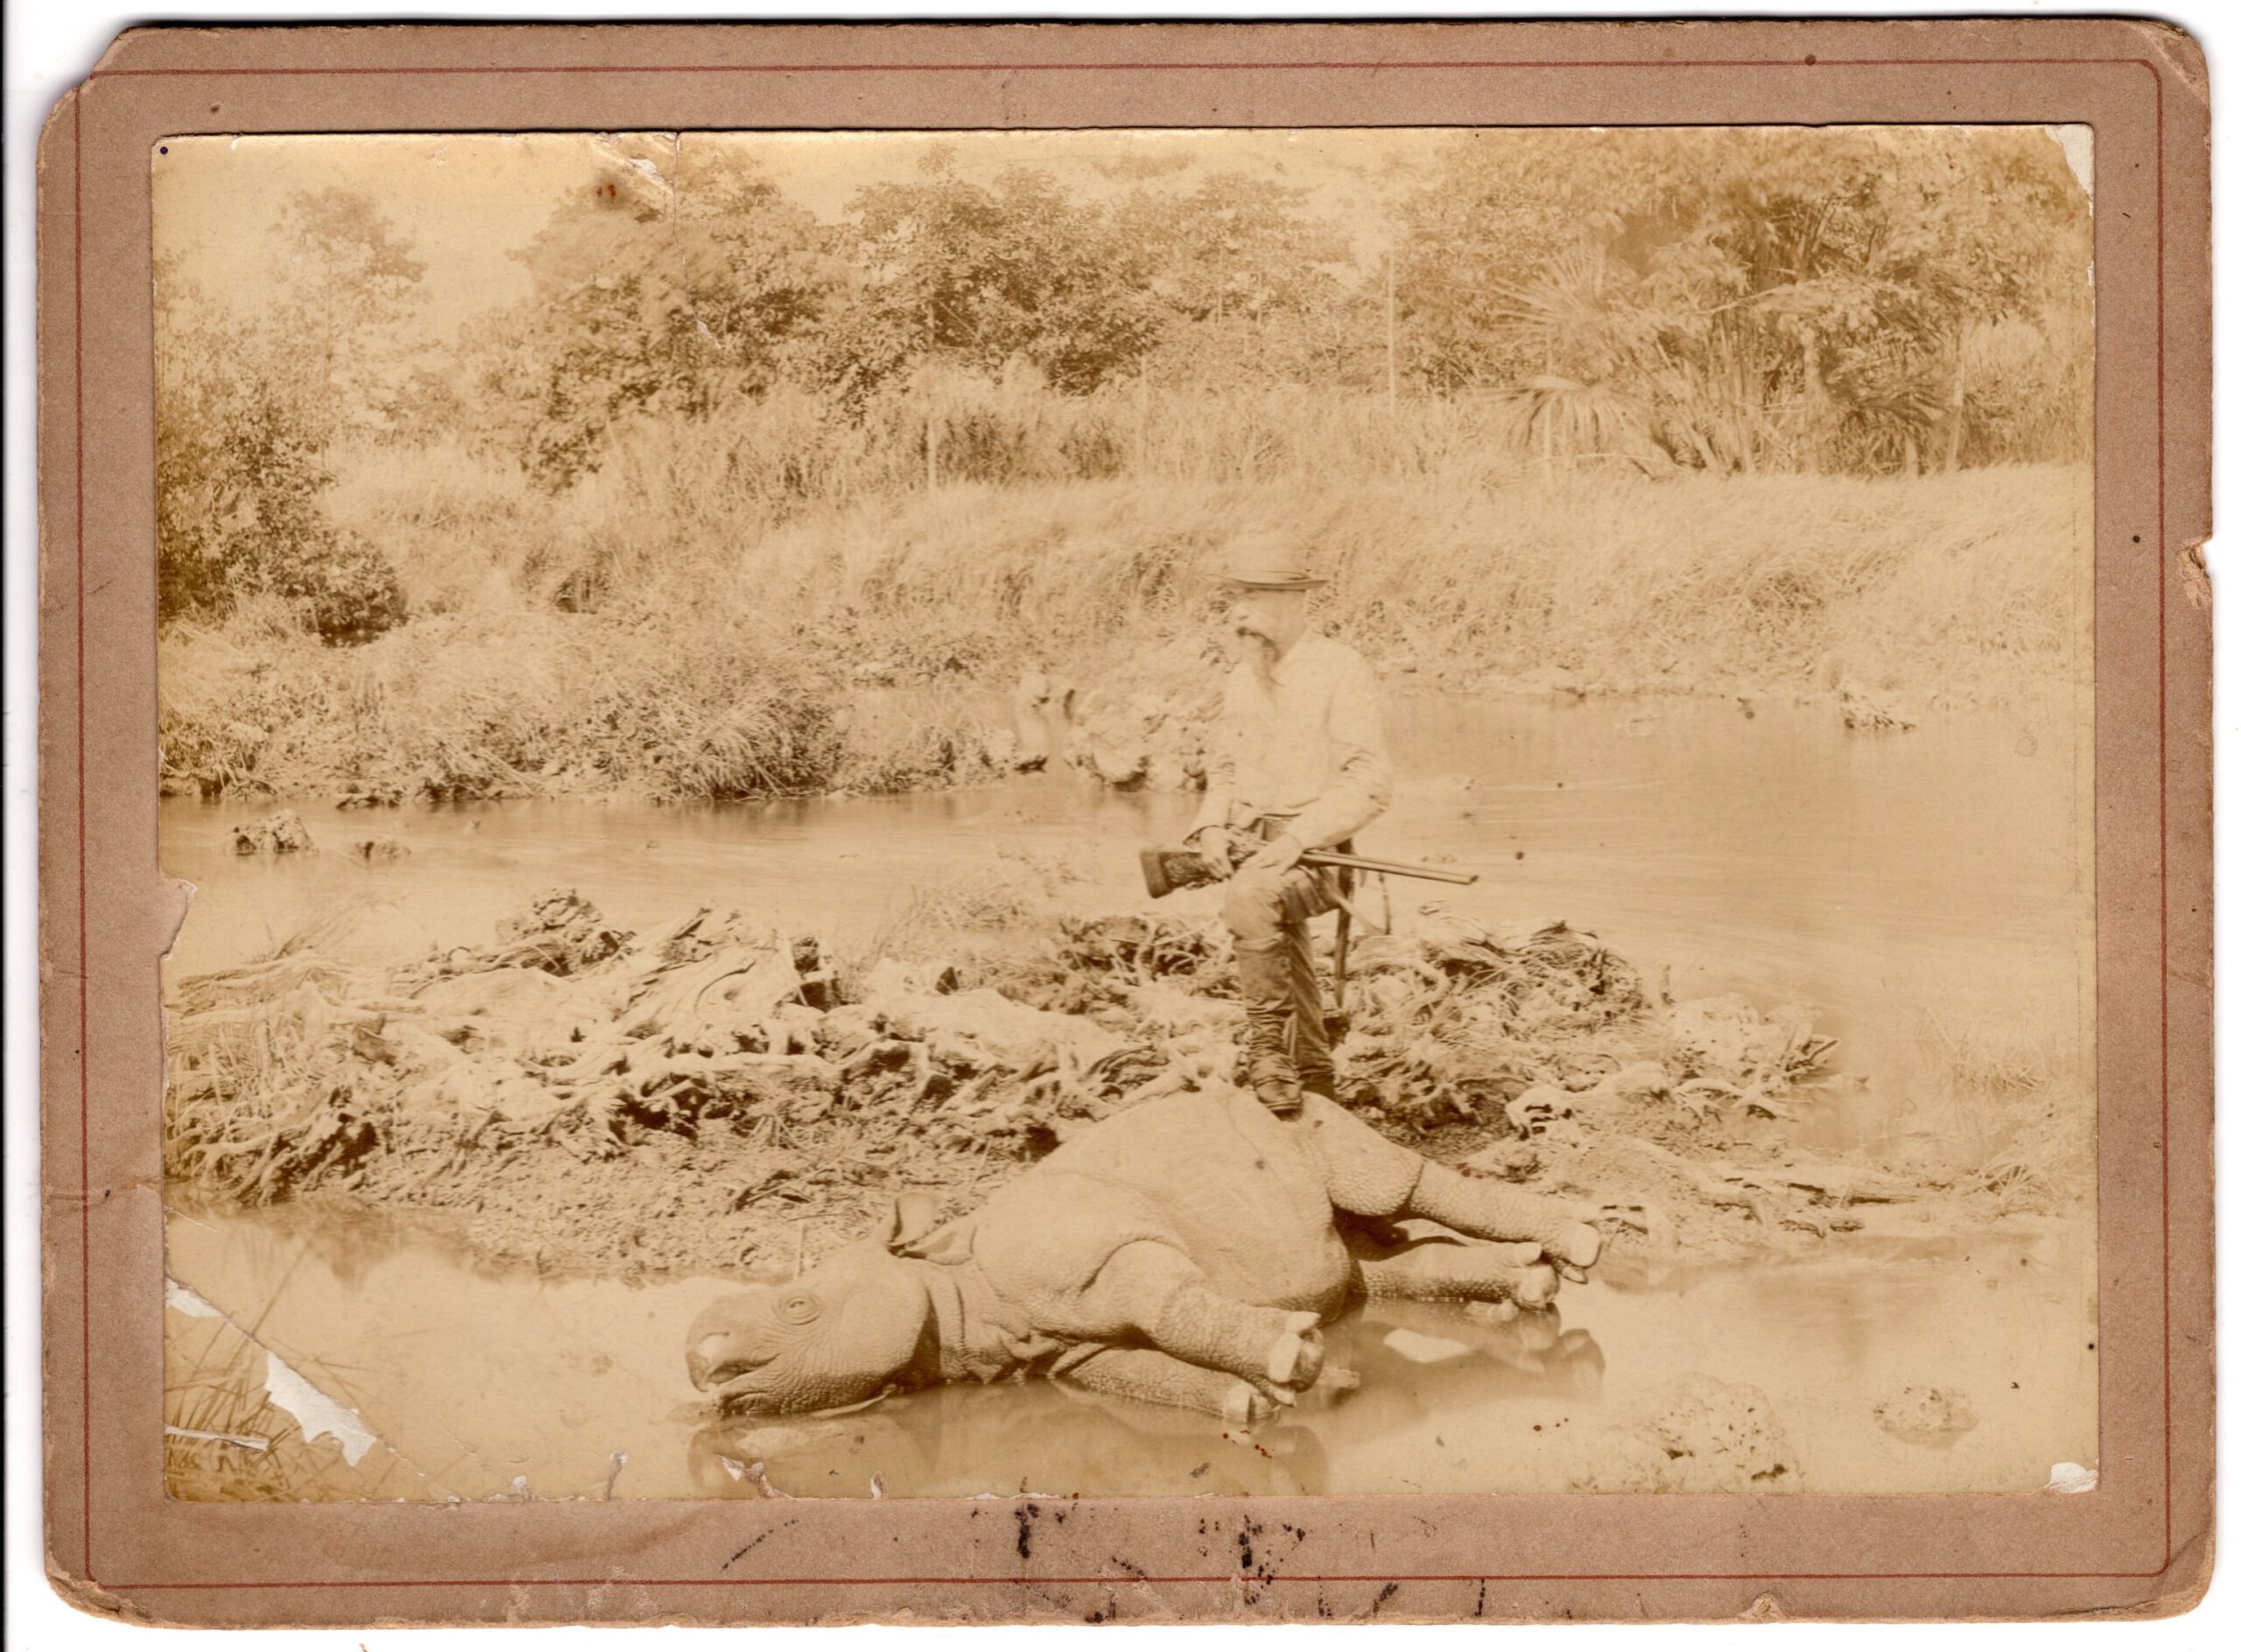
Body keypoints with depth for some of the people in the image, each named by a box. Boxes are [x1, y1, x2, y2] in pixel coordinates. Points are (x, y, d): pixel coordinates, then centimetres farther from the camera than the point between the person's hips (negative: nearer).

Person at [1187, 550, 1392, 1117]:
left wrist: (1298, 838, -23)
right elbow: (1223, 766, 24)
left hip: (1312, 854, -7)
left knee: (1248, 898, -34)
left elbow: (1371, 783, -14)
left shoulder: (1341, 671, -9)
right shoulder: (1242, 680, 11)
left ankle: (1266, 1042, -23)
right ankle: (1317, 1087, 24)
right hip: (1249, 844, 7)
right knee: (1289, 973, 9)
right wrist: (1213, 826, 3)